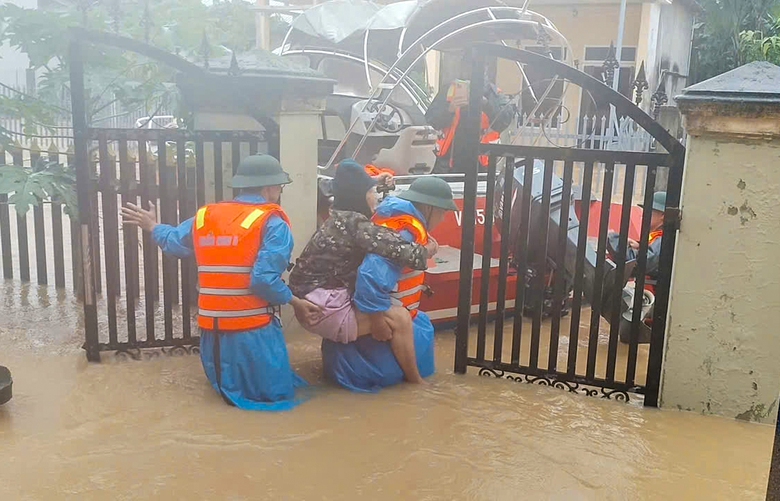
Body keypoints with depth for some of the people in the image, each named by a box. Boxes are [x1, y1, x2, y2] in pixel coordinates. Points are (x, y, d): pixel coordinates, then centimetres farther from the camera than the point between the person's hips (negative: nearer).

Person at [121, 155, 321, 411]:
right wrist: (295, 302, -6)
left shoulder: (205, 216, 7)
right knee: (276, 393, 6)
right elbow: (265, 281, -20)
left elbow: (174, 241, 24)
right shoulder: (272, 223, -10)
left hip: (213, 327, 6)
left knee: (225, 387, 30)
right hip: (253, 329, -6)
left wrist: (153, 227, 43)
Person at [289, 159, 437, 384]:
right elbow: (396, 247, -26)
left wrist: (372, 180, 39)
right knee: (399, 318, -10)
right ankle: (415, 381, 8)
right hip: (323, 308, -11)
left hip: (314, 302, 11)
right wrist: (425, 252, -8)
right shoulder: (356, 224, -19)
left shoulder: (338, 217, 10)